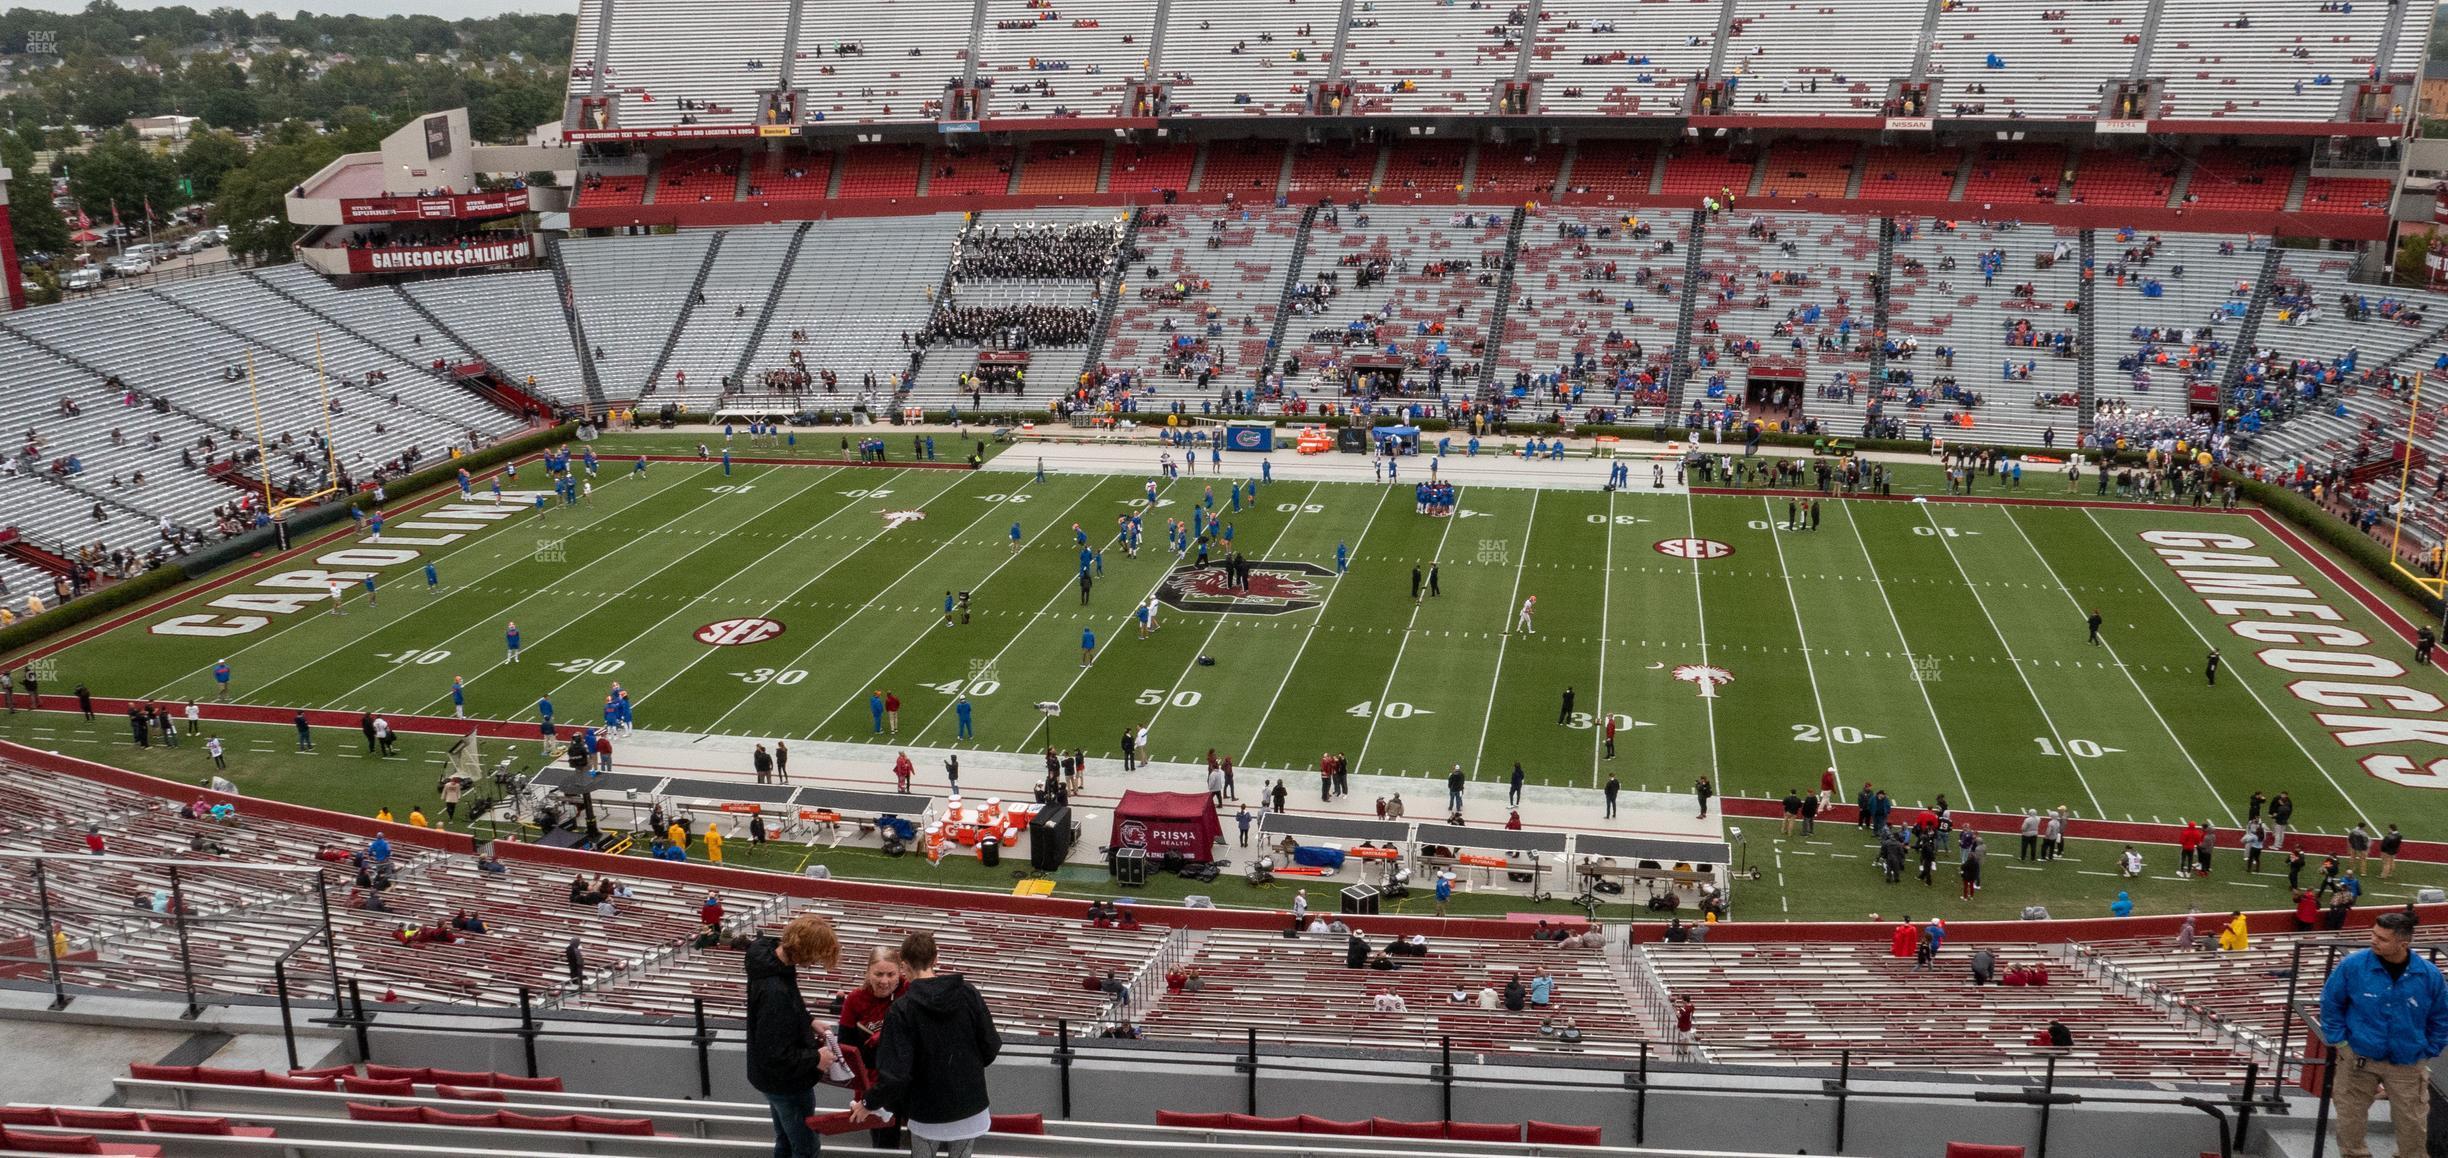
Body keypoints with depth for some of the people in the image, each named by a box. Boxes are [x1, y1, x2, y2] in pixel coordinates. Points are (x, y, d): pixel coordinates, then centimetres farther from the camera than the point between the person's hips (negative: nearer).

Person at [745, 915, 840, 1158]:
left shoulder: (769, 953, -10)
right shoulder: (775, 992, -38)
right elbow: (775, 1055, -31)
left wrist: (809, 1022, 2)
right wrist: (815, 1058, -18)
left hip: (775, 1078, 9)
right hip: (787, 1083, -9)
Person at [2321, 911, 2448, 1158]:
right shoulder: (2353, 965, -16)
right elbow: (2330, 1002, -2)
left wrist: (2427, 1053, 4)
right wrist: (2339, 1041, -3)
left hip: (2407, 1064, 1)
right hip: (2359, 1058, -1)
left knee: (2413, 1124, 10)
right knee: (2350, 1119, 9)